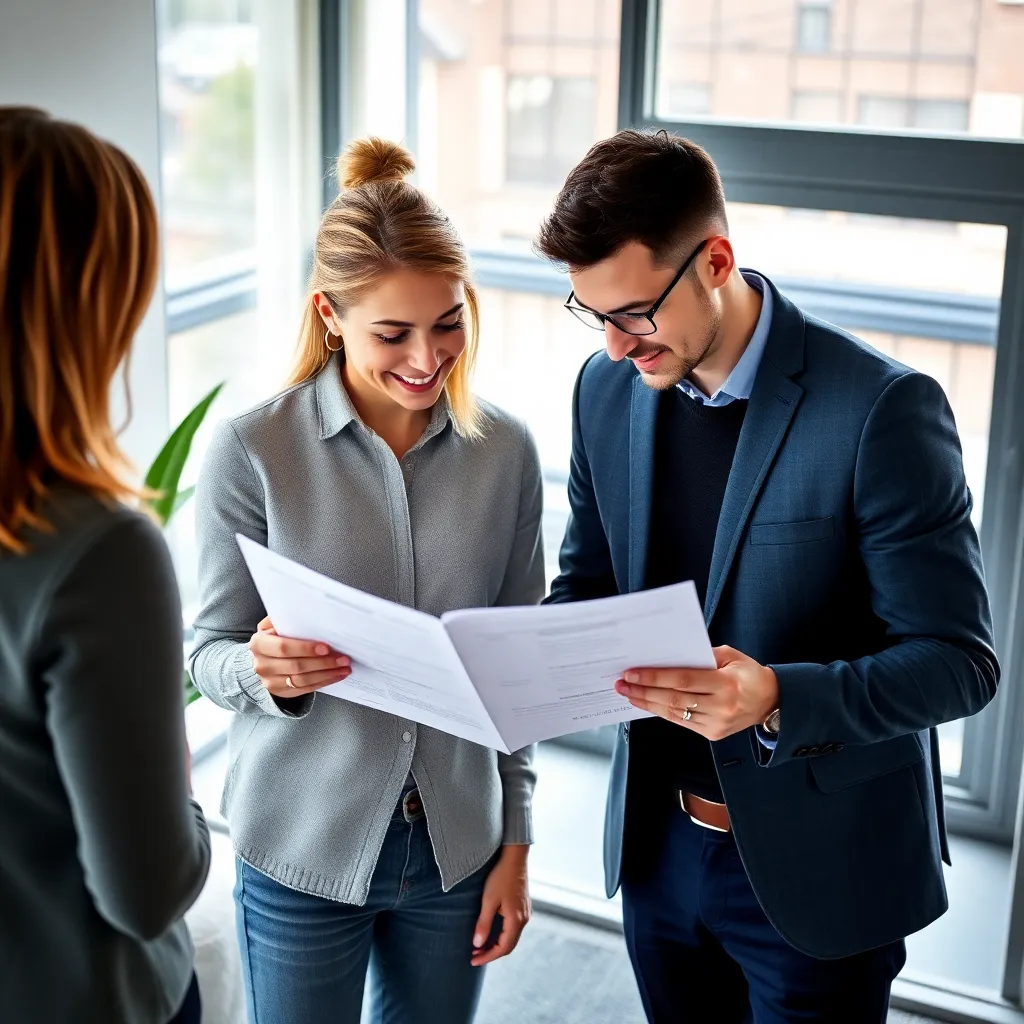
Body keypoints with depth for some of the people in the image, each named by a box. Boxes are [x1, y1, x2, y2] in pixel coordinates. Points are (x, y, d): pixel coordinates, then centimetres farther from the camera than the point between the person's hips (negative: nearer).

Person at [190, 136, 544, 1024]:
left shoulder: (506, 451, -4)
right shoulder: (251, 450, -13)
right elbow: (212, 652, -5)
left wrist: (516, 837, 6)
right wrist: (264, 672, -28)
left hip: (457, 844, 3)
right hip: (304, 849, -2)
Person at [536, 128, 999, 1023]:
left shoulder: (881, 408, -21)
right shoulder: (607, 388, -2)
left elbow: (958, 660, -19)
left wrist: (777, 699, -34)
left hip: (816, 869, -5)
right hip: (658, 841, 5)